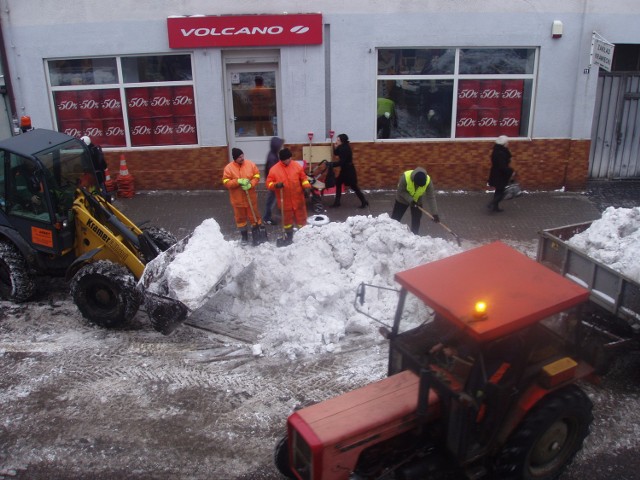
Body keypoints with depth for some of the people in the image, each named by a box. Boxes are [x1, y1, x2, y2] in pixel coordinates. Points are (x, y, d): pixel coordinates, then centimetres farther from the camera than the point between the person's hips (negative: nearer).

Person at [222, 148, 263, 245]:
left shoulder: (250, 164, -5)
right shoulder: (229, 168, -10)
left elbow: (257, 176, -2)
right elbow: (226, 182, -13)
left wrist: (250, 184, -20)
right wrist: (238, 181, -25)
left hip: (251, 198, 1)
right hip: (237, 199, -1)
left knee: (254, 216, 10)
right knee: (240, 218, 11)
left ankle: (257, 233, 27)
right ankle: (244, 235, 26)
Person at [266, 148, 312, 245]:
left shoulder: (297, 165, -2)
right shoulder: (274, 169, -8)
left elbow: (303, 178, 6)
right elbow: (269, 184, -5)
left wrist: (307, 187, -10)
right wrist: (276, 185, -25)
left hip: (298, 199, 1)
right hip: (285, 201, -1)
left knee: (301, 218, 10)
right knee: (287, 220, 13)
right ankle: (288, 237, 30)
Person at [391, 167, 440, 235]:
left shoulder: (428, 181, -31)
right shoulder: (405, 177, -37)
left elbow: (431, 198, -25)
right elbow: (401, 191, -23)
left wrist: (434, 213, -26)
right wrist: (410, 200, -34)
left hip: (417, 201, 2)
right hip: (403, 199, -2)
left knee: (416, 221, 2)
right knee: (395, 218, 2)